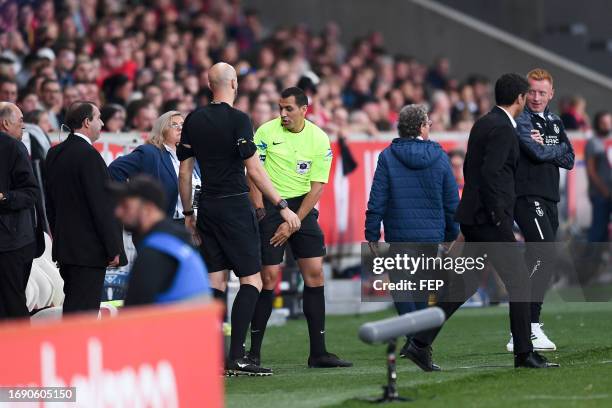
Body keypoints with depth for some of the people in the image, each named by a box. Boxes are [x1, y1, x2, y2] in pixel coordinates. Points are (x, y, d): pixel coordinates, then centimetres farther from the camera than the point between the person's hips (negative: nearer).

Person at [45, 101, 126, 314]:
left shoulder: (54, 153, 9)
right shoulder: (89, 155, -17)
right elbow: (102, 206, -18)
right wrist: (114, 249, -14)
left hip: (64, 246, 9)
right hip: (90, 249, -9)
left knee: (73, 305, 15)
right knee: (83, 309, -7)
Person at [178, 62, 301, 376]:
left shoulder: (193, 120, 8)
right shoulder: (238, 119, -10)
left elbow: (184, 171, 11)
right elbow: (254, 170, -14)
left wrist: (188, 214, 19)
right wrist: (282, 206, -11)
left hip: (207, 208, 6)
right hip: (235, 206, -6)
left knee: (216, 281, 8)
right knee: (251, 279, -3)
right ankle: (236, 357, -13)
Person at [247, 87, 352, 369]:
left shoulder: (319, 139, -1)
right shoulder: (266, 131, -5)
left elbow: (317, 186, -2)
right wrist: (258, 209, -12)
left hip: (303, 207, 3)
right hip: (270, 206, -3)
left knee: (315, 273, -2)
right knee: (269, 277, -7)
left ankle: (318, 352, 4)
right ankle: (254, 352, 1)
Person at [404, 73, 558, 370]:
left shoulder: (483, 123, 16)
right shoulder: (502, 129, -14)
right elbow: (490, 173, -23)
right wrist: (499, 219, -20)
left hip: (473, 216, 10)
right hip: (489, 218, -10)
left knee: (465, 284, 11)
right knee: (518, 281, -1)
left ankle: (421, 343, 8)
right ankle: (524, 353, 3)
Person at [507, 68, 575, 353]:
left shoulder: (554, 122, 19)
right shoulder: (520, 120, -6)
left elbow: (568, 161, 11)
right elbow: (537, 153, -18)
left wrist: (545, 148, -5)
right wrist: (559, 148, 0)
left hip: (549, 198, 9)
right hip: (527, 195, -9)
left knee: (538, 259, 8)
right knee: (545, 255, -21)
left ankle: (525, 327, 11)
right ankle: (527, 329, -25)